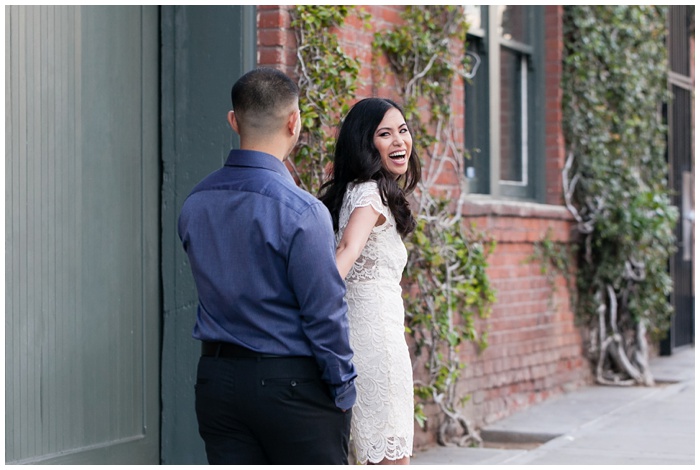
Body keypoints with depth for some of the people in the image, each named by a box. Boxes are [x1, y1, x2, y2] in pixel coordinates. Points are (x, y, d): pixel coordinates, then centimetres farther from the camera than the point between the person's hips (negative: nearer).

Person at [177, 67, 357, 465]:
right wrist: (343, 389, -4)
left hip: (217, 381, 6)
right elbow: (325, 312, -15)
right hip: (291, 385, -6)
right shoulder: (302, 211, -18)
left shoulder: (194, 205, 4)